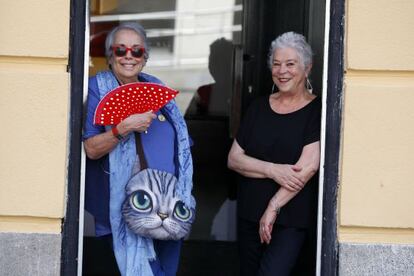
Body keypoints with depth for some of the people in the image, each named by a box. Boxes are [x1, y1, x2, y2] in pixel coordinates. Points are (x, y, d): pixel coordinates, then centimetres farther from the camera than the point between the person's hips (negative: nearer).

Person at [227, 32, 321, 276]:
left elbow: (308, 166, -13)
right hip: (250, 216, 5)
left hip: (292, 219, -5)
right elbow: (234, 159, 4)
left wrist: (273, 207, -15)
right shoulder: (259, 107, 10)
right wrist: (272, 170, -13)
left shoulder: (316, 110, -4)